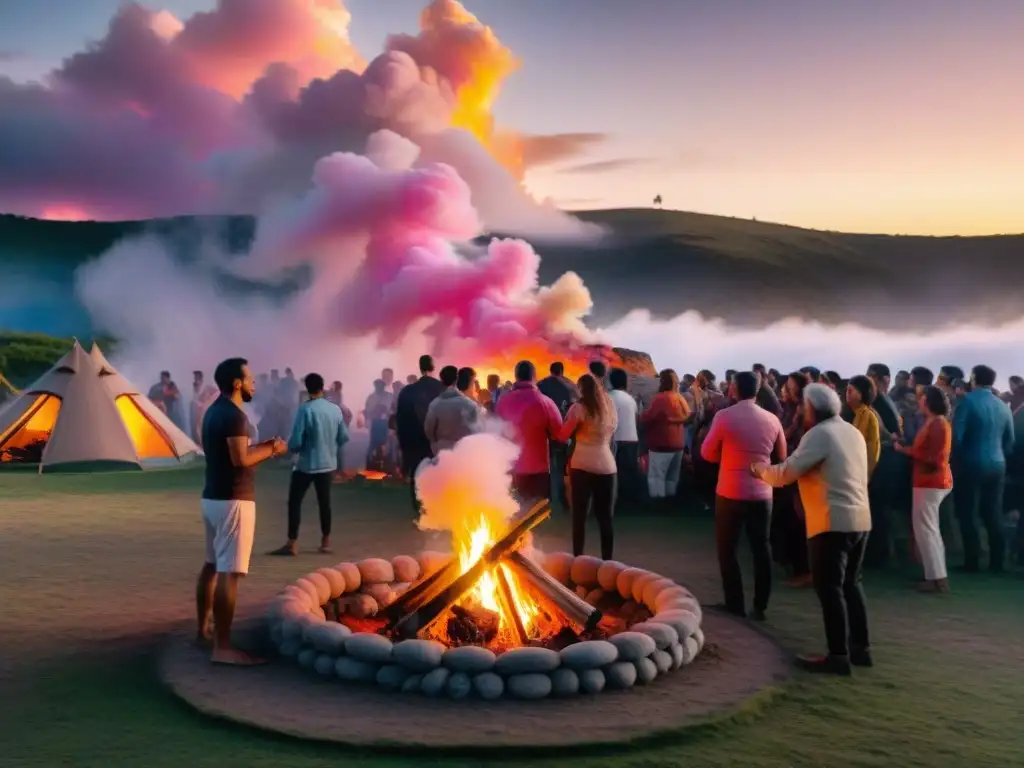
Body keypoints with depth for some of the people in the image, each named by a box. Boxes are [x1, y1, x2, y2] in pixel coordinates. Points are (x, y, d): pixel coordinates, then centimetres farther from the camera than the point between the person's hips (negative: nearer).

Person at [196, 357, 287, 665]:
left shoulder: (215, 410, 13)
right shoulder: (234, 414, -18)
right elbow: (240, 459, -25)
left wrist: (261, 446, 12)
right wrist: (271, 449, -10)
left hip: (213, 497, 10)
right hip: (233, 500, -10)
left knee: (212, 565, 19)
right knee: (229, 572, -9)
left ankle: (204, 629, 30)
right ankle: (223, 647, -8)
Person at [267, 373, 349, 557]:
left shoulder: (305, 409, -16)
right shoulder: (335, 409, -1)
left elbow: (296, 440, -17)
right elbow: (344, 437, 6)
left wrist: (291, 448, 5)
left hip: (306, 464, -5)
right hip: (328, 464, 5)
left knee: (294, 501, 5)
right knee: (324, 502, 13)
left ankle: (292, 544, 4)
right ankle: (325, 542, 17)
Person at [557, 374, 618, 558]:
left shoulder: (579, 408, -4)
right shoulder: (609, 406, 13)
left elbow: (563, 436, -2)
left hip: (582, 465, -4)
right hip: (607, 466, 4)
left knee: (580, 515, 1)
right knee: (605, 517, 8)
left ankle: (578, 560, 1)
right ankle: (607, 561, 10)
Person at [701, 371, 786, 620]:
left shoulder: (724, 416, -11)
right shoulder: (772, 419, -1)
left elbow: (707, 453, -3)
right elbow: (781, 457, 12)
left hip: (730, 493, -3)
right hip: (762, 493, 3)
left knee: (727, 548, 10)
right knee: (761, 548, 12)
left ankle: (735, 604, 10)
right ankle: (760, 606, 15)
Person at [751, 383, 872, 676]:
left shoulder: (818, 434, -11)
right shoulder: (852, 432, 16)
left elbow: (785, 473, -12)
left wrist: (762, 471, 6)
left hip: (833, 522, -9)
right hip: (859, 519, 9)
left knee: (829, 588, -4)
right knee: (850, 584, 17)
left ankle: (838, 655, -2)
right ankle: (860, 647, 21)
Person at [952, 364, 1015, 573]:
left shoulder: (968, 401, -9)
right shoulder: (1003, 406, 7)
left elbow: (957, 435, -14)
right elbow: (1010, 440, 13)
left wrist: (955, 460, -1)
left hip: (971, 464, -5)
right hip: (997, 465, 5)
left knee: (967, 515, 1)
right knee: (993, 515, 10)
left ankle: (972, 562, 1)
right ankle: (996, 562, 12)